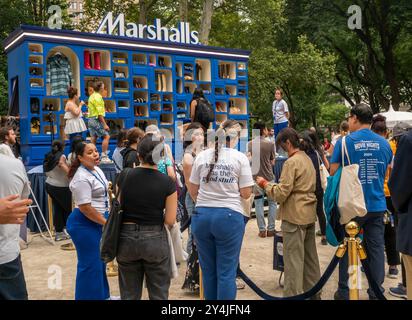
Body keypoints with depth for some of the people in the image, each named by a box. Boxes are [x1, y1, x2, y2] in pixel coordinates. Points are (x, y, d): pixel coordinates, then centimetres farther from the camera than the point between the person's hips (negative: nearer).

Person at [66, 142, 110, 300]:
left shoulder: (96, 169, 8)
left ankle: (102, 295, 35)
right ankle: (90, 296, 14)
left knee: (100, 260, 20)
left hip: (98, 221, 10)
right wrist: (106, 222, -17)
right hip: (84, 223, -10)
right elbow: (85, 207, -25)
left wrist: (107, 217, 20)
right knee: (90, 263, 0)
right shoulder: (82, 178, -23)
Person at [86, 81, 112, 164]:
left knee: (93, 139, 11)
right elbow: (100, 113, -19)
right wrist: (105, 124, -20)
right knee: (106, 136, -9)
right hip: (96, 120, -10)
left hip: (90, 119, 10)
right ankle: (104, 157, -12)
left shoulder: (91, 96, 16)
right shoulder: (98, 97, -14)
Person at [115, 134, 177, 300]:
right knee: (158, 294, 11)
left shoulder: (124, 176, -5)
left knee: (129, 294, 15)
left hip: (126, 238, 2)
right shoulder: (168, 183, -11)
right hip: (155, 239, -2)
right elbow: (170, 221, -8)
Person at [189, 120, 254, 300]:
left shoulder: (202, 156, 5)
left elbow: (192, 191, 10)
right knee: (226, 272, 4)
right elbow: (246, 193, -3)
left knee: (208, 270, 15)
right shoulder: (240, 158, -4)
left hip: (201, 216, 3)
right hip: (229, 216, -3)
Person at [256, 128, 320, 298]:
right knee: (310, 257, 16)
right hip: (309, 214, 9)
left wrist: (265, 184, -3)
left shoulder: (291, 162, -14)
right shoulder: (307, 159, 13)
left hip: (294, 216, -9)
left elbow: (281, 193, -17)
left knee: (293, 259, -3)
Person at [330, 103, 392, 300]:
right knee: (376, 248, 9)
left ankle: (344, 292, 16)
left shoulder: (345, 142, -8)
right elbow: (388, 175, 14)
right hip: (377, 205, 3)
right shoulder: (384, 143, 4)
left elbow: (333, 172, -4)